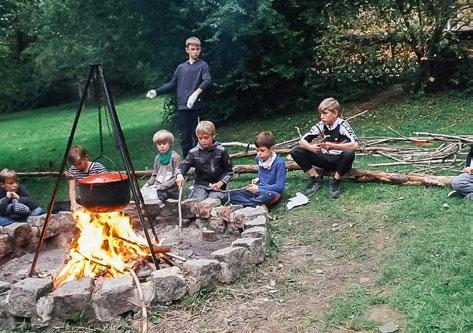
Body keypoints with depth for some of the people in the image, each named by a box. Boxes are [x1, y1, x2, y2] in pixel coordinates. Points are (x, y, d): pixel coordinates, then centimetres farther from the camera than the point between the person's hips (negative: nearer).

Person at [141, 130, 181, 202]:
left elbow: (176, 178, -11)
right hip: (156, 187, 6)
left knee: (151, 197, -30)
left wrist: (162, 186, -17)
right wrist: (148, 183, 4)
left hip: (170, 189, -6)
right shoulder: (157, 158, 15)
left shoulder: (175, 157, -6)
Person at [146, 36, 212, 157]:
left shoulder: (203, 65, 2)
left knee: (197, 137, -4)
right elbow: (172, 84, 21)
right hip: (182, 107, 4)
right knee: (185, 138, 8)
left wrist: (196, 93, -31)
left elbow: (207, 80, -15)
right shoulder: (181, 67, 15)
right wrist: (156, 91, 14)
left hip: (196, 107, -4)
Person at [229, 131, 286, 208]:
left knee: (269, 196, -44)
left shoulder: (279, 163, -16)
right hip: (259, 190, 7)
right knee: (232, 194, -13)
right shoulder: (259, 158, 5)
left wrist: (259, 188, -17)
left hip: (271, 192, -7)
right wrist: (258, 179, 7)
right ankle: (256, 206, -30)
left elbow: (280, 187, -19)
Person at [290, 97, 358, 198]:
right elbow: (302, 140, -8)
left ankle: (335, 181, -14)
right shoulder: (320, 125, -7)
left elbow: (354, 145, -32)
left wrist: (332, 146, -44)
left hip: (339, 160, -3)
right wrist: (311, 147, -31)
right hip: (325, 159, 4)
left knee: (349, 154, -39)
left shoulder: (342, 125, -18)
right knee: (295, 151, -14)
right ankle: (316, 178, -2)